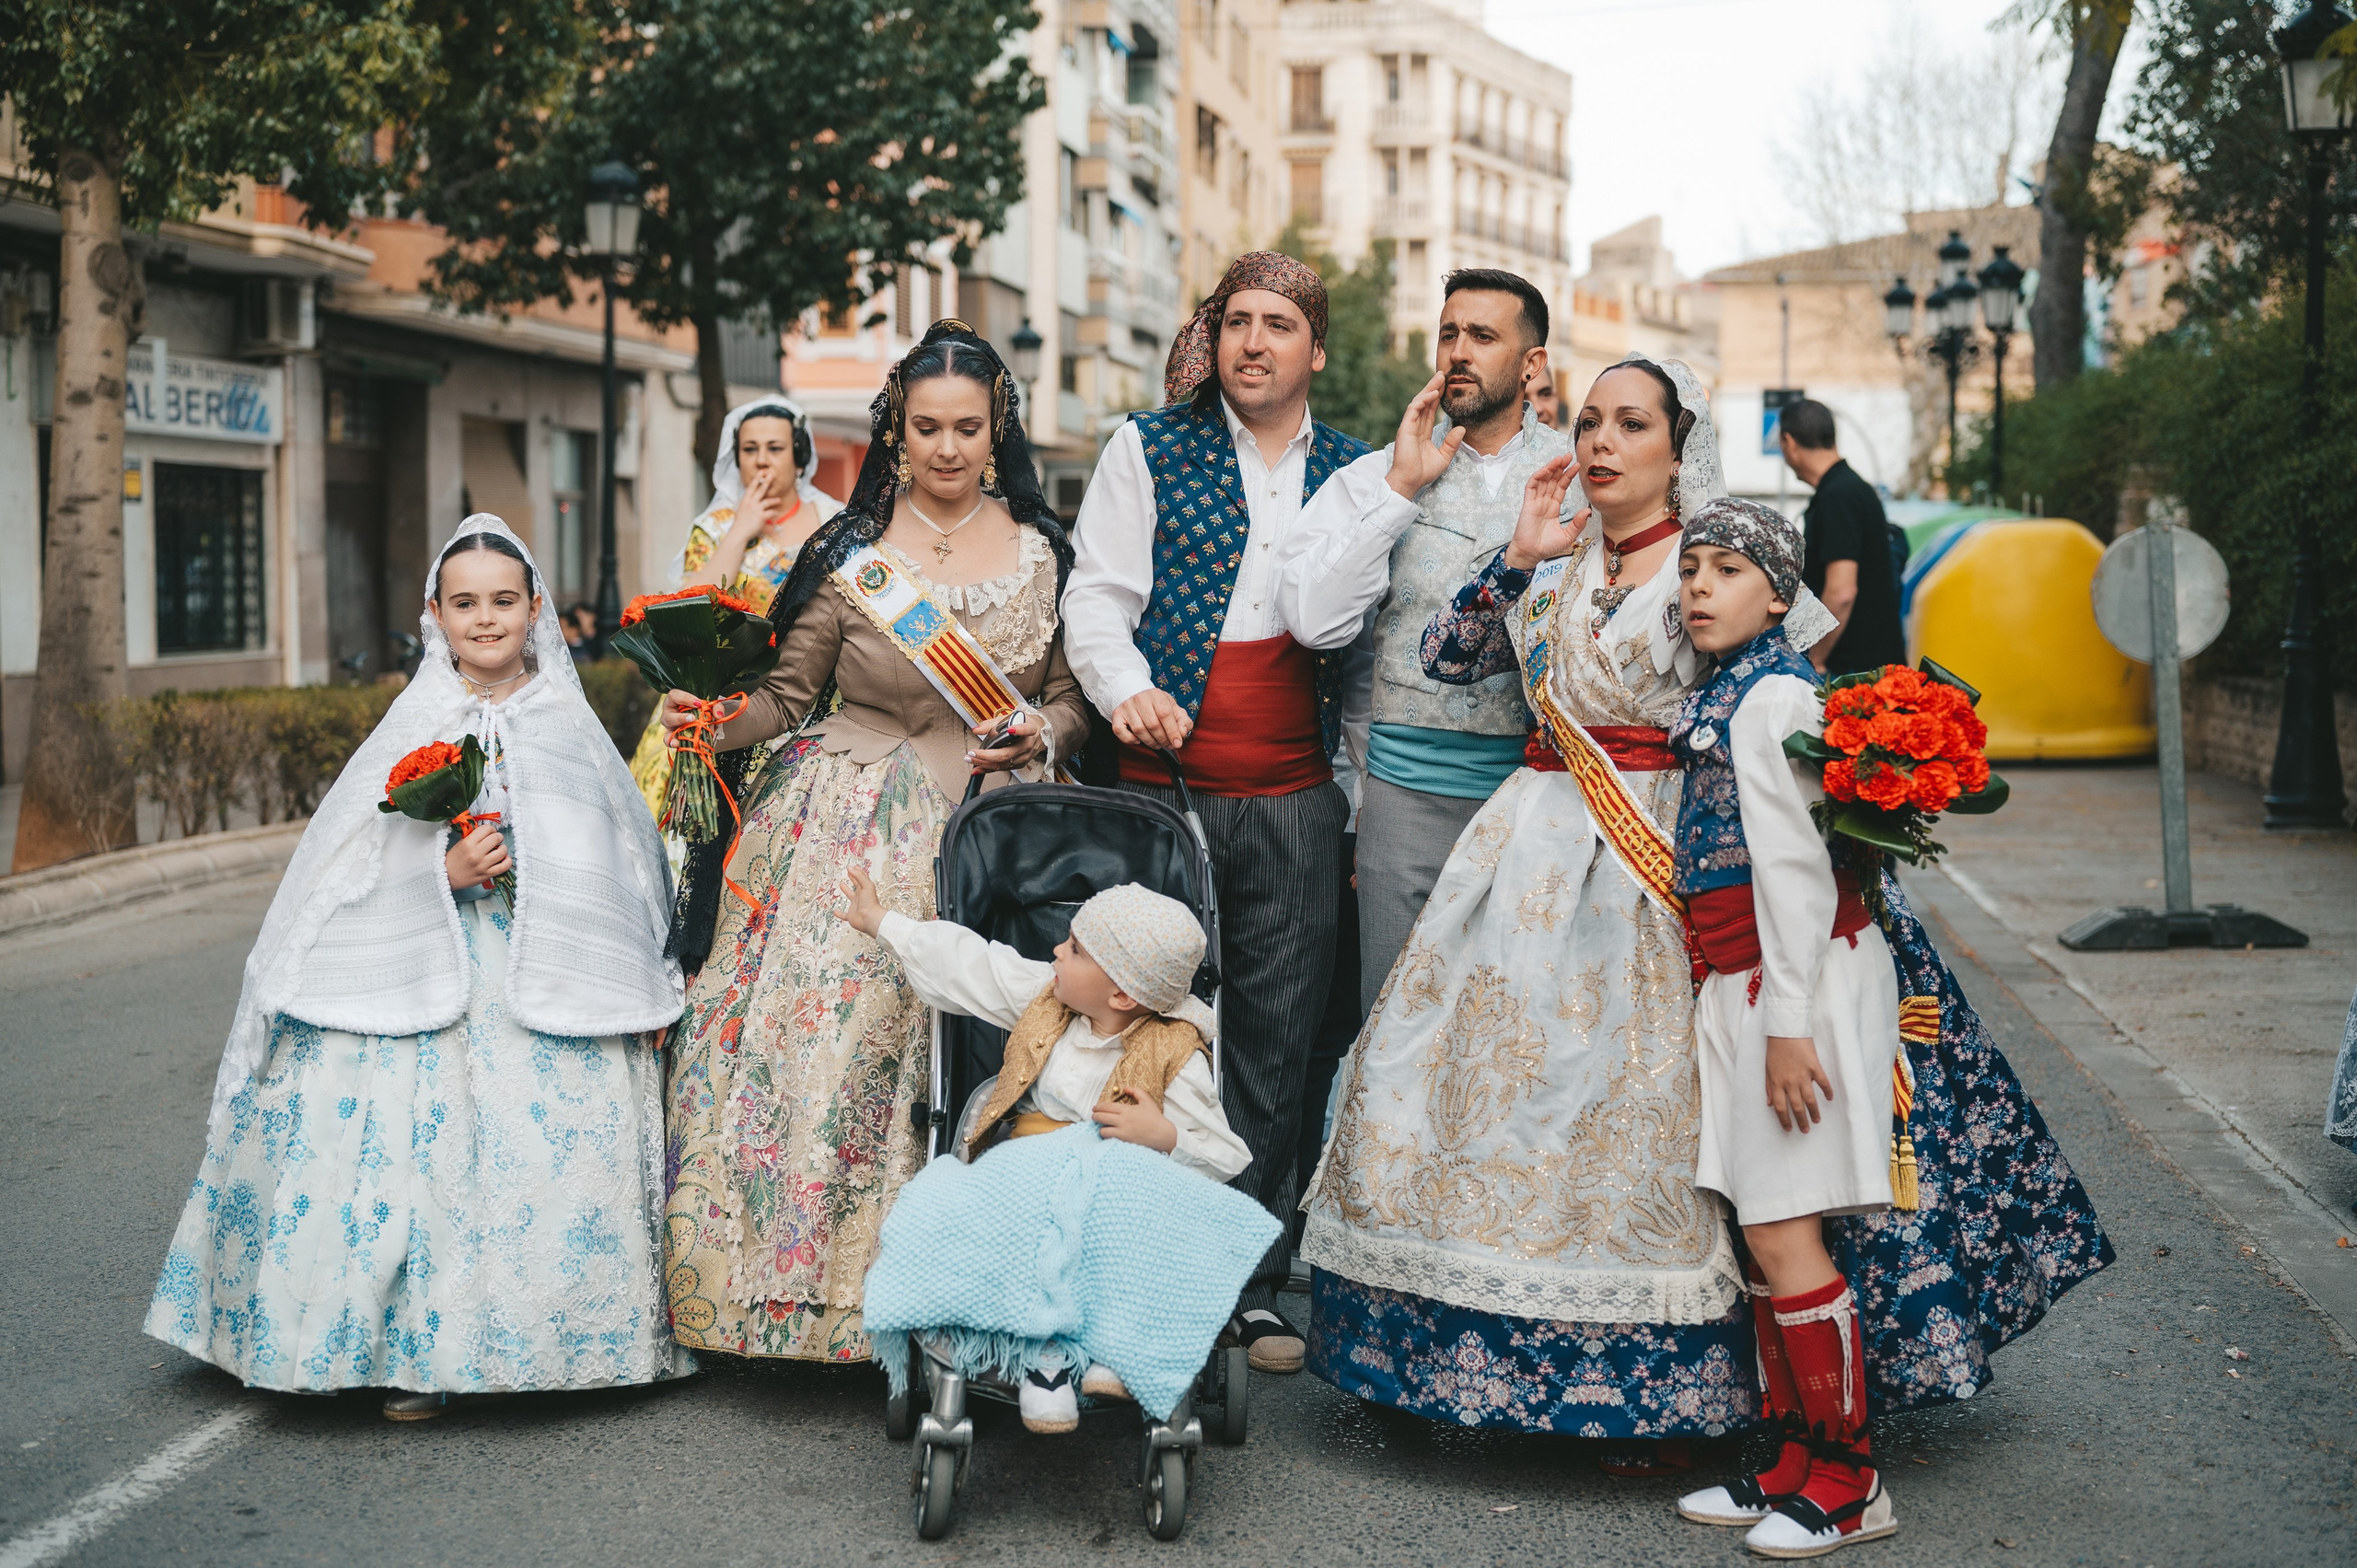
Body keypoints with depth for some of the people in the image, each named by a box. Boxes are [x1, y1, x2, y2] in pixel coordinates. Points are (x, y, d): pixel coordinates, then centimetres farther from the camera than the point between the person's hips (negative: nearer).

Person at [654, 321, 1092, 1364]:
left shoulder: (1041, 552, 6)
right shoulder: (851, 554, 1)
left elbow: (1074, 695, 11)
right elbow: (789, 693, 4)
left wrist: (1042, 738, -10)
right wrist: (713, 721, -15)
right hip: (851, 833, -1)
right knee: (818, 1034, -8)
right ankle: (803, 1276, 6)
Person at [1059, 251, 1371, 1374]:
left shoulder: (1353, 471, 13)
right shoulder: (1148, 449, 6)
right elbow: (1096, 594, -1)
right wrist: (1126, 688, -18)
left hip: (1297, 804, 2)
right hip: (1163, 787, -2)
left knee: (1276, 1042, 5)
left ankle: (1253, 1281, 15)